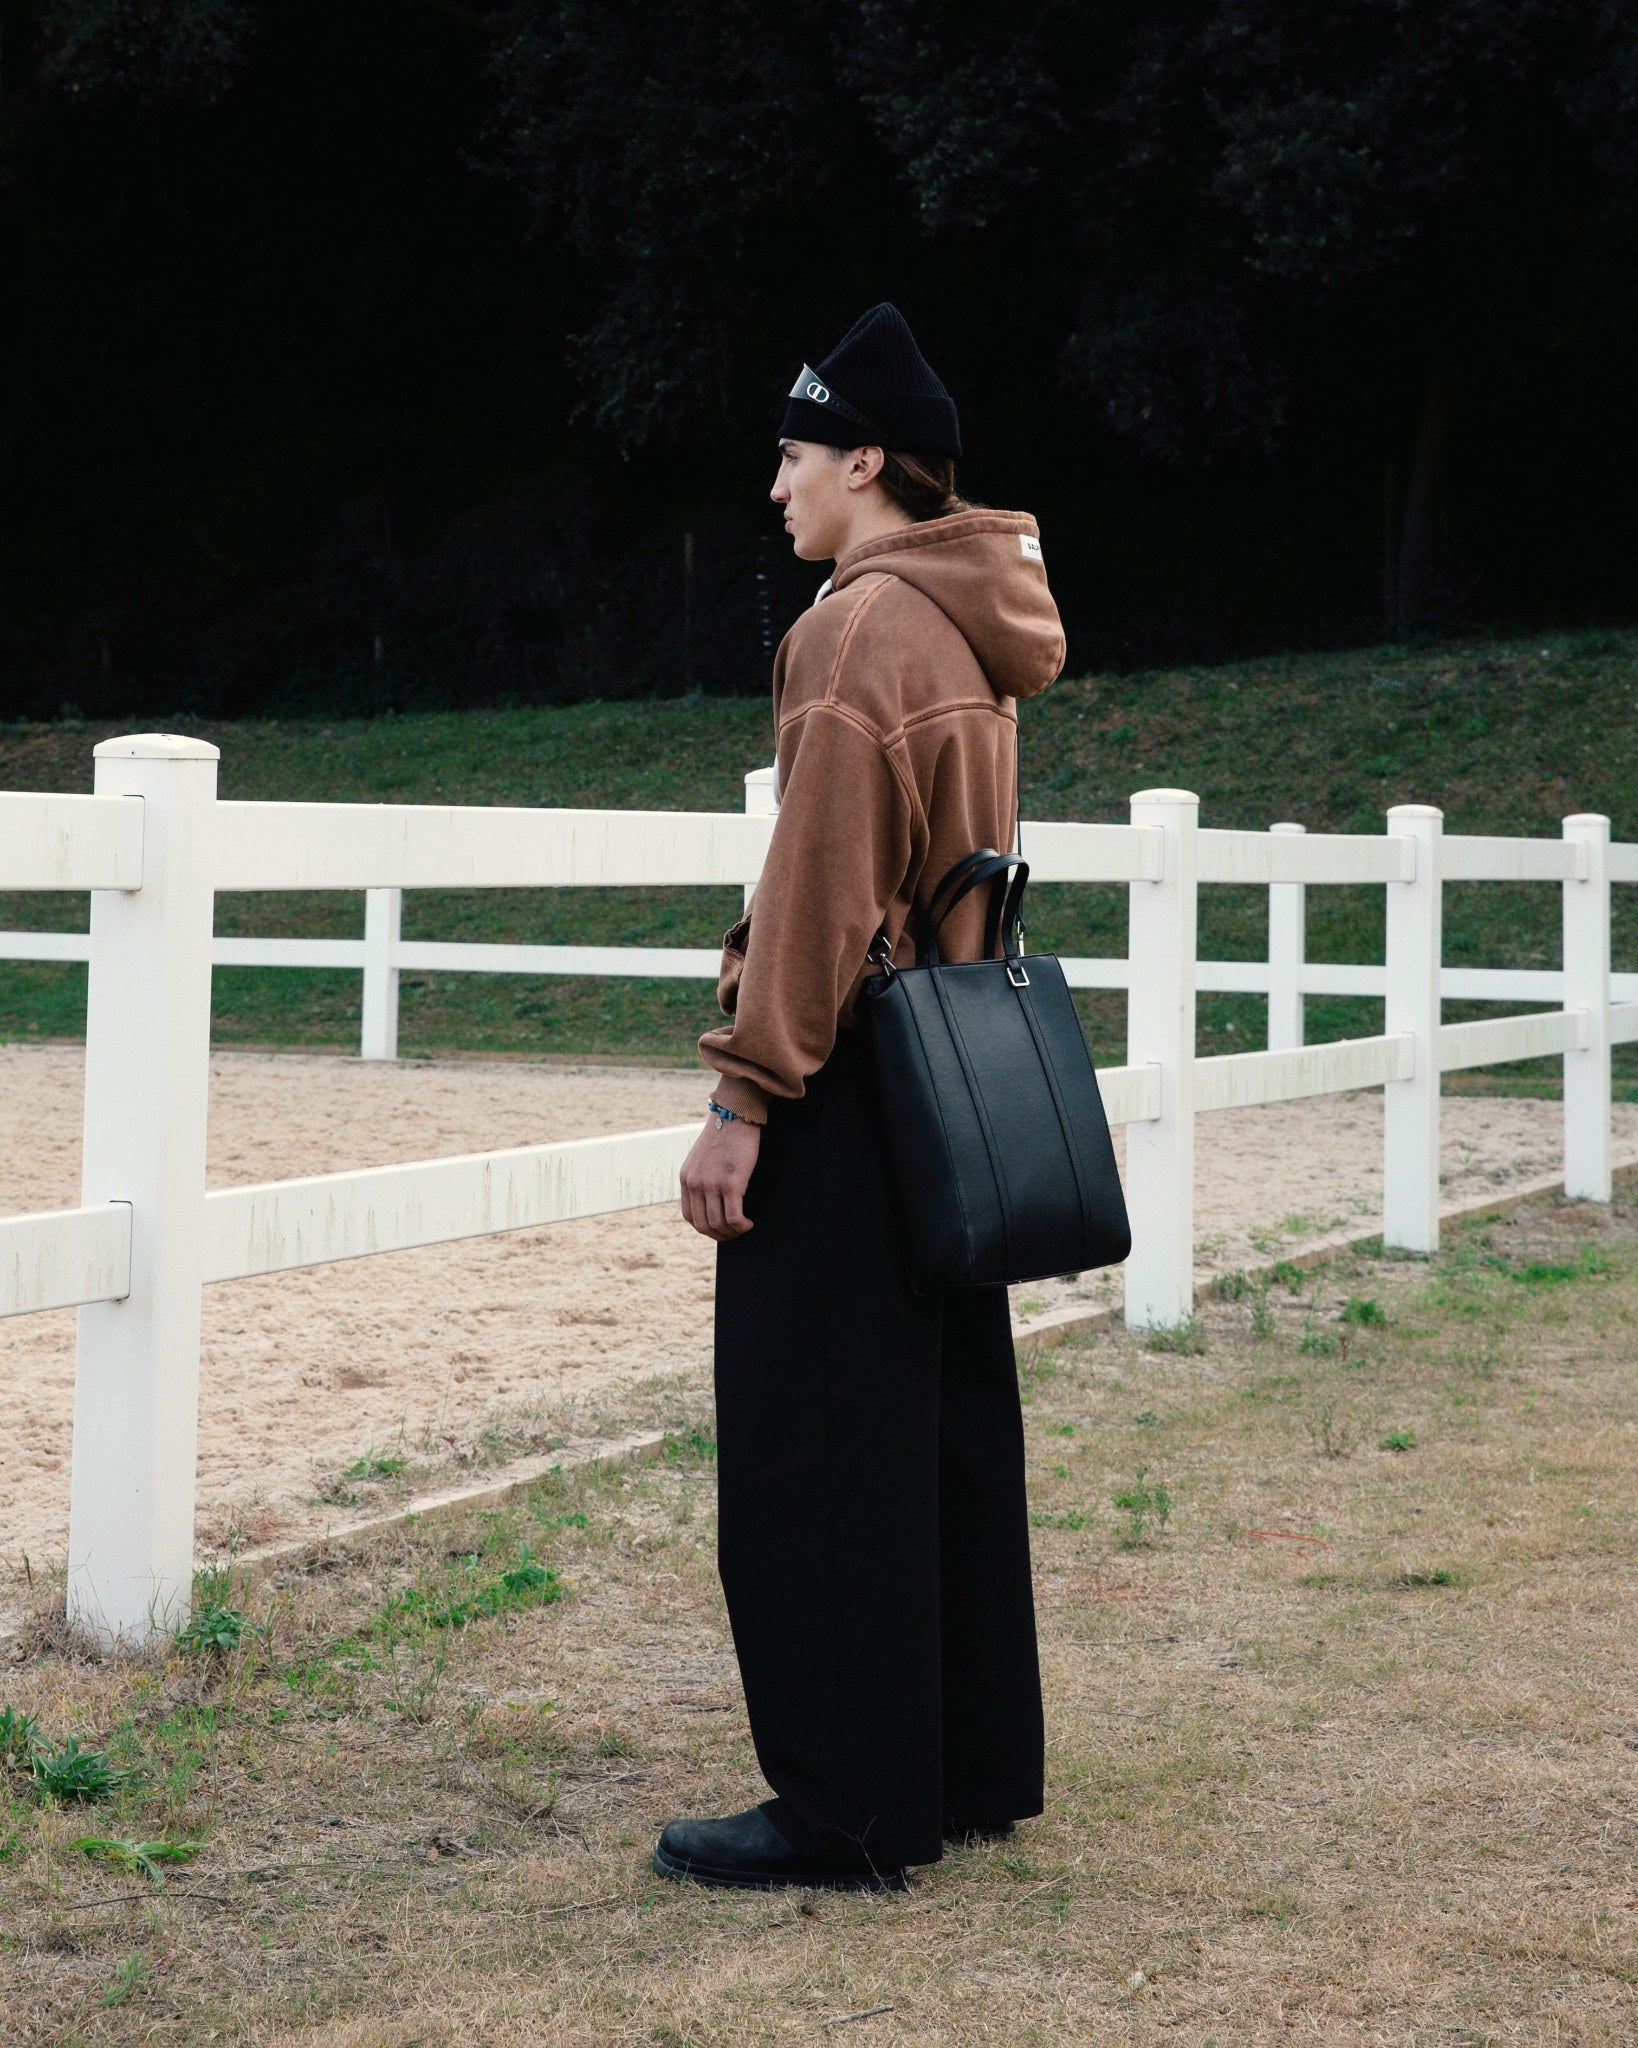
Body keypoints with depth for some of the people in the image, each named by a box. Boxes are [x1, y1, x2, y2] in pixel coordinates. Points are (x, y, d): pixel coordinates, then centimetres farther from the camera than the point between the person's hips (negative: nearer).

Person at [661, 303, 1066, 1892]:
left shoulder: (862, 626, -14)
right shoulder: (970, 631, 15)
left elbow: (822, 888, -20)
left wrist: (746, 1095, -18)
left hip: (845, 1103, -10)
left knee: (810, 1460, -4)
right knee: (944, 1437, 14)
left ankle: (848, 1808, 0)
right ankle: (972, 1768, 22)